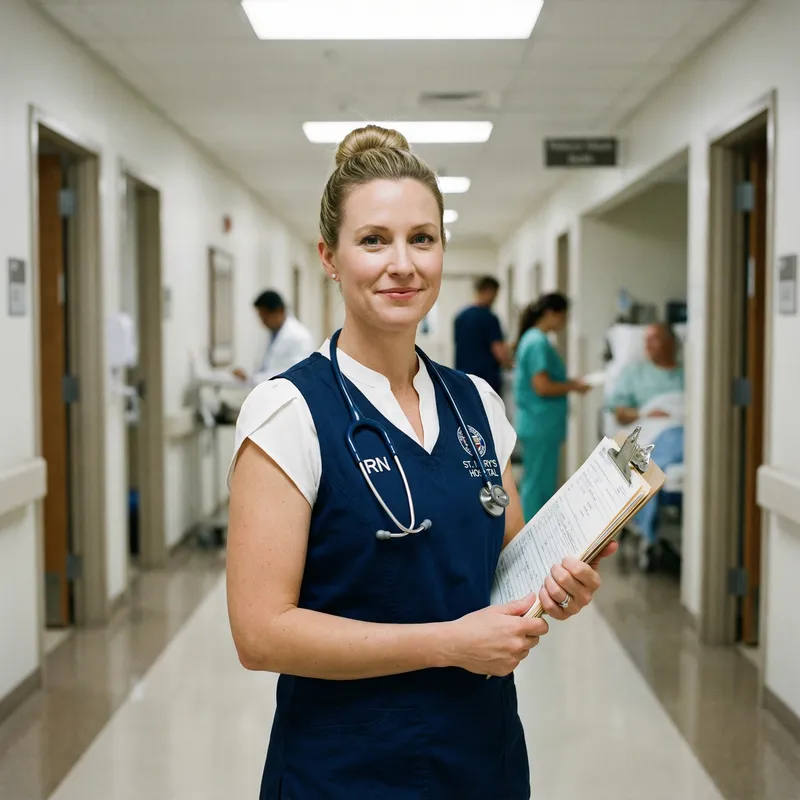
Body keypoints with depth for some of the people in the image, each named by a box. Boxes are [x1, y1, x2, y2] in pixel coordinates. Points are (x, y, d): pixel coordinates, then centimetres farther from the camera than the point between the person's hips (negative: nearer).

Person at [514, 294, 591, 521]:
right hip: (541, 425, -10)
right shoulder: (538, 343, -17)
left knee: (542, 483, 15)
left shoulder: (534, 339, 14)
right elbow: (542, 387, -22)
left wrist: (569, 383, 11)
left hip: (542, 424, 10)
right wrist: (573, 387, -10)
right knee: (538, 483, -4)